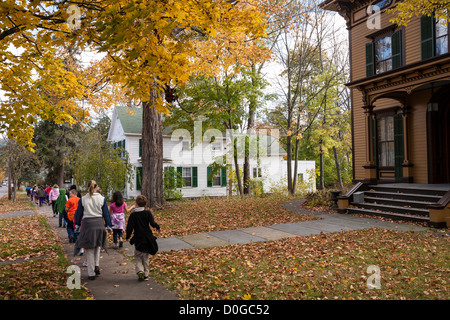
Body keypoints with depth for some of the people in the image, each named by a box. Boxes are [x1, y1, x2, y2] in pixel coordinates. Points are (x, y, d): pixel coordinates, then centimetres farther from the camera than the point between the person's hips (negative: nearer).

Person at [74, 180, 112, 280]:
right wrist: (109, 226, 12)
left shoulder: (82, 199, 0)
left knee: (89, 249, 5)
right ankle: (97, 265, 9)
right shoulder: (102, 199, 0)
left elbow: (79, 213, 7)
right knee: (97, 246, 23)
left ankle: (91, 273, 9)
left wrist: (77, 225, 20)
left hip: (87, 224, -1)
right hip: (99, 224, 1)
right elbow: (106, 213, 4)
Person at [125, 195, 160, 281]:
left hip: (138, 239, -1)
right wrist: (158, 227, 10)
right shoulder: (147, 213, -5)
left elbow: (130, 227, -7)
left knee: (138, 256, 13)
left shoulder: (133, 215, -7)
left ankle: (140, 270, -9)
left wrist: (127, 237, 7)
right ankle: (146, 274, 14)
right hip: (147, 238, 2)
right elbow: (152, 223, -11)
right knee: (145, 257, 14)